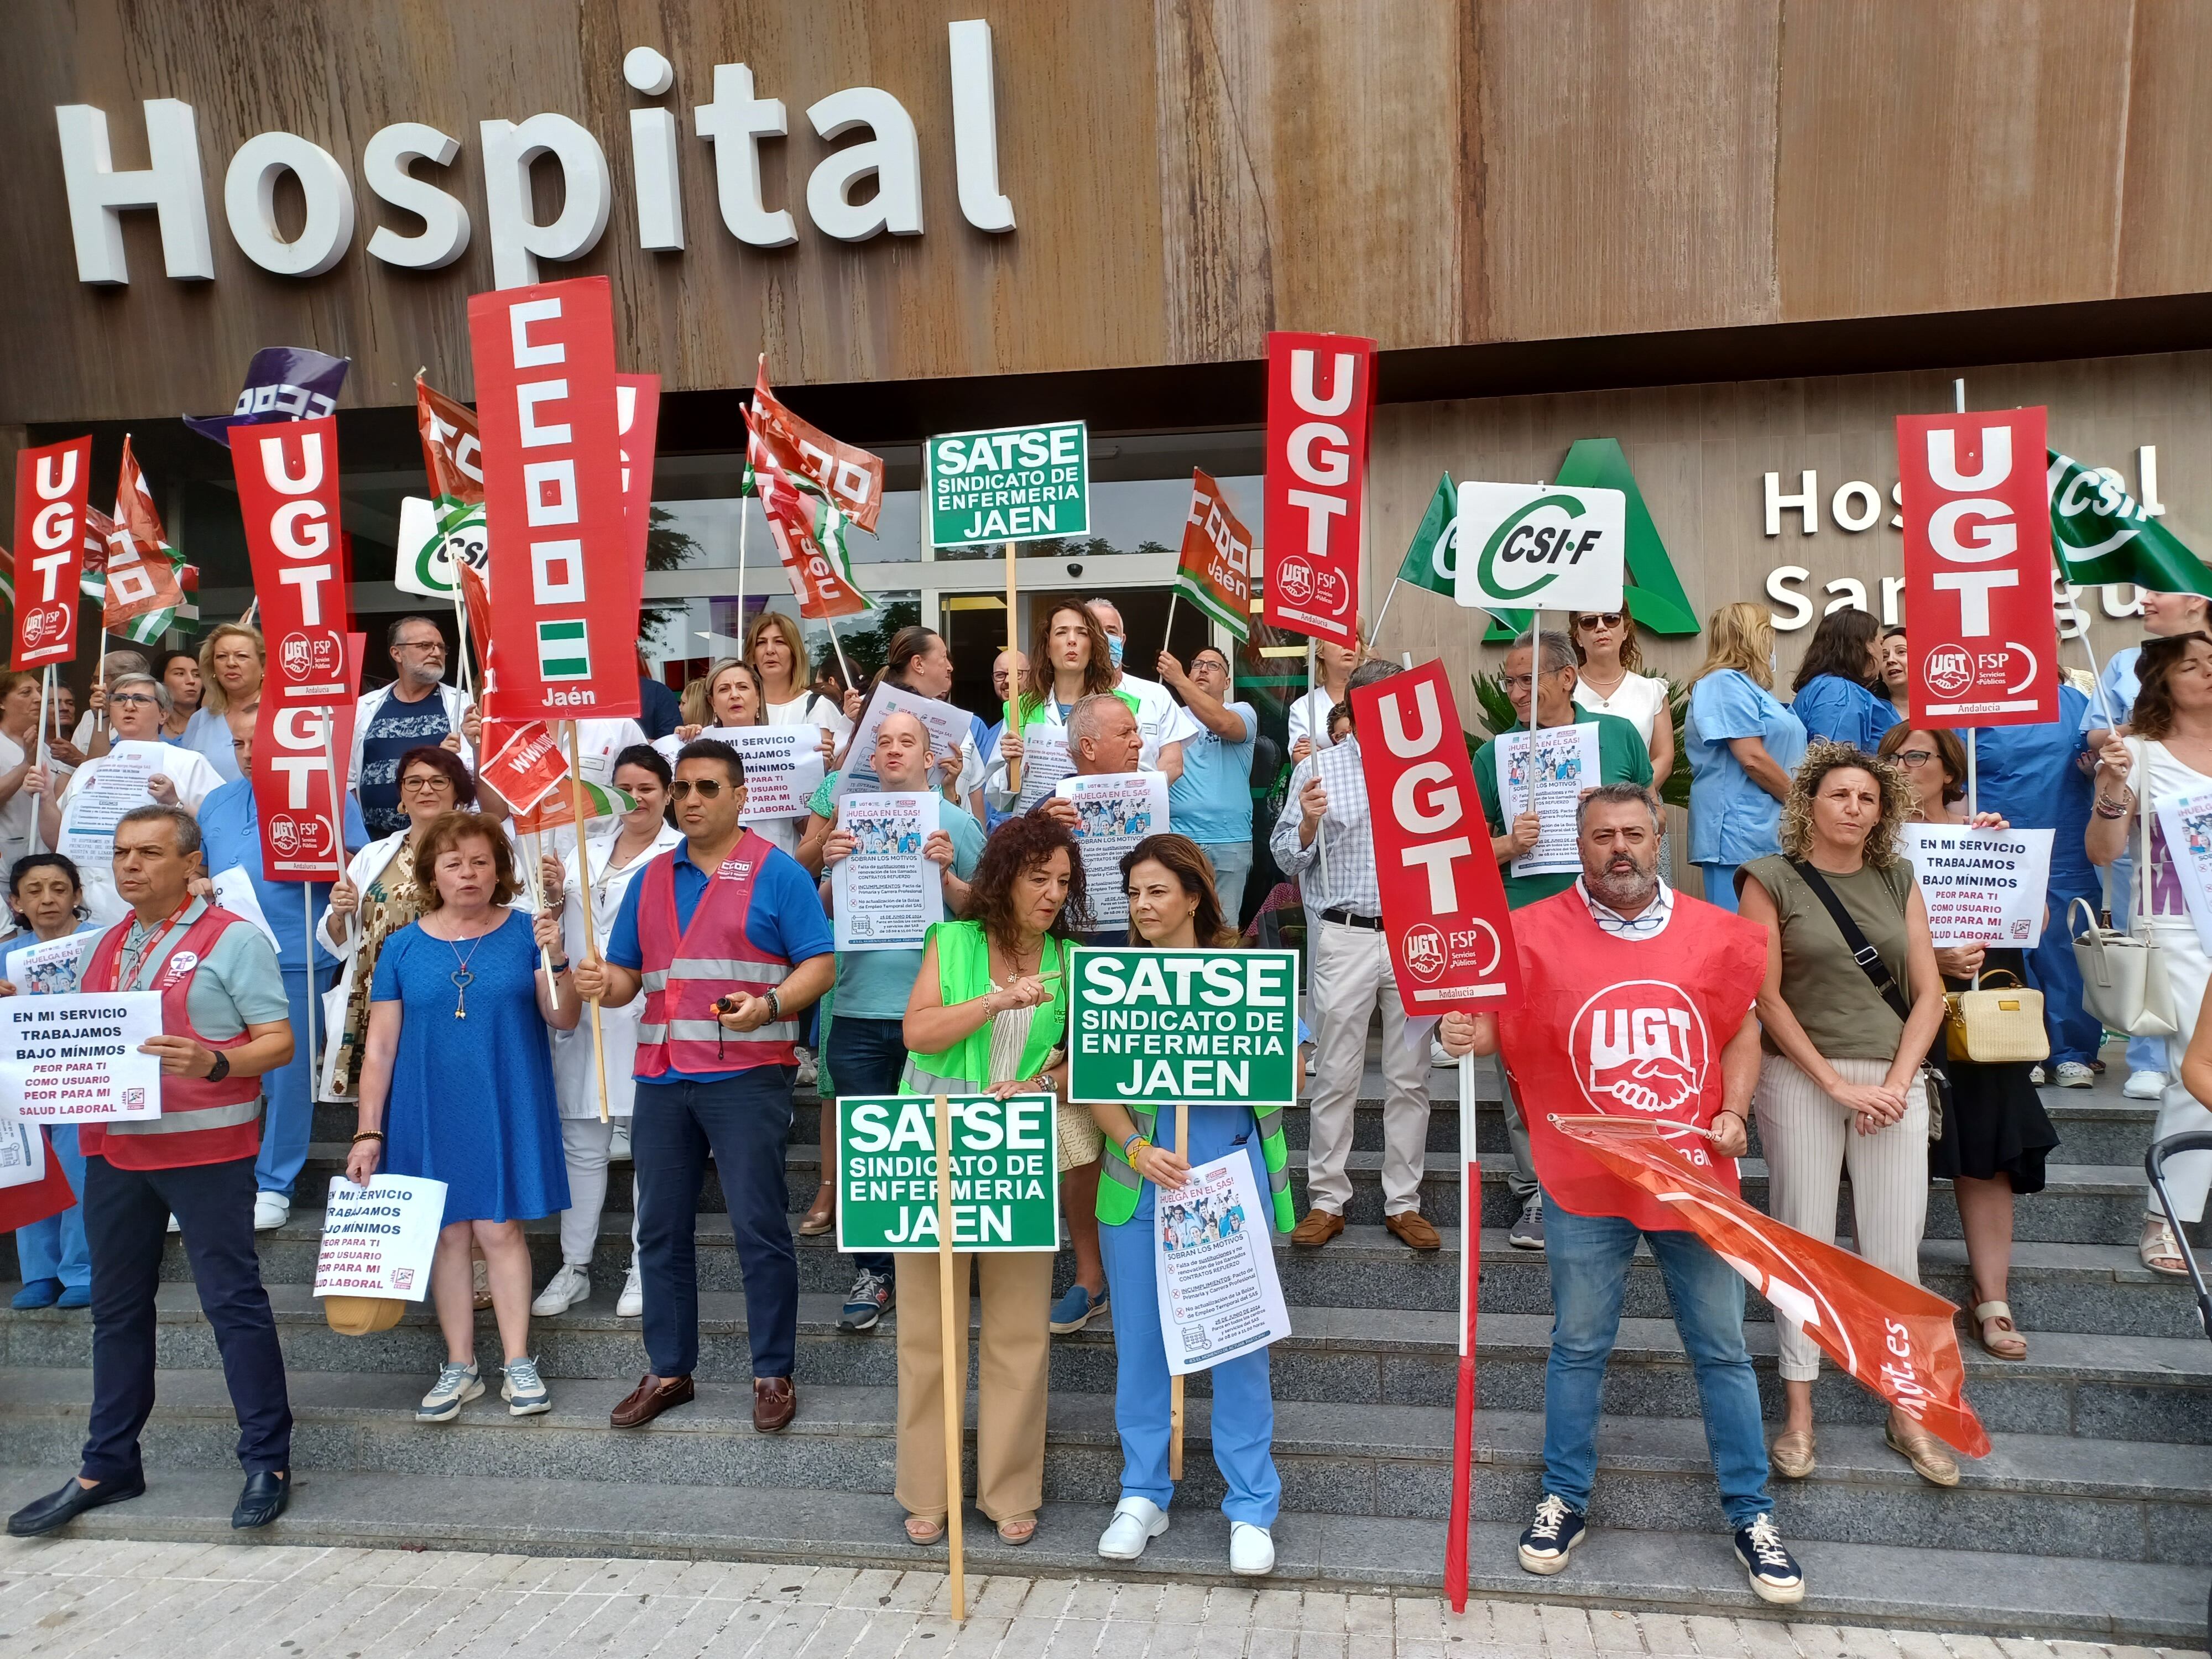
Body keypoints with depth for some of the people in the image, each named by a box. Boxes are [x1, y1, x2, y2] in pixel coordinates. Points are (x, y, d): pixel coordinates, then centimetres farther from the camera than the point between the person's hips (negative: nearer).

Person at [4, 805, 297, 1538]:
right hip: (113, 1146, 7)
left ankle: (267, 1462, 9)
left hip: (205, 1148, -7)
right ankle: (108, 1466, 30)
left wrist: (213, 1064, -28)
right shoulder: (97, 948, 15)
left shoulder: (234, 941, -6)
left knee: (233, 1301, -1)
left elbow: (278, 1042, -11)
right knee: (117, 1307, 16)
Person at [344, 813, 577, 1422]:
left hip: (507, 1110, -2)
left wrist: (556, 959, -22)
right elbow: (379, 1047, 4)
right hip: (431, 1114, 2)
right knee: (448, 1234, 7)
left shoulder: (525, 932, -1)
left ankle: (518, 1364, 11)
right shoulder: (404, 947, 2)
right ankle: (460, 1367, 19)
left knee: (499, 1228, 0)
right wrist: (368, 1132, 0)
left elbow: (563, 1019, -6)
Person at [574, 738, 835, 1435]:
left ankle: (773, 1374, 12)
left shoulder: (777, 873, -2)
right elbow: (626, 975, 17)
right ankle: (668, 1370, 24)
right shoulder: (650, 880, 15)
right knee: (660, 1229, 11)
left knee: (759, 1227, -1)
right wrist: (604, 983, -6)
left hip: (747, 1076, -5)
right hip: (661, 1077, 6)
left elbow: (819, 964, -7)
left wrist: (768, 1006, -23)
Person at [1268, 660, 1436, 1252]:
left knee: (1410, 1078, 8)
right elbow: (1287, 858, 2)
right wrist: (1309, 823, -16)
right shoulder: (1318, 768, 3)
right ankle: (1327, 1202, 14)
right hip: (1345, 937, -2)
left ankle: (1404, 1203, 18)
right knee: (1336, 1077, 4)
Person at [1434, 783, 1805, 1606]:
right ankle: (1564, 1499, 30)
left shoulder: (1717, 934, 2)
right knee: (1578, 1347, 12)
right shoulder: (1536, 932, -5)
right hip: (1586, 1178, -1)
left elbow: (1741, 1029, 12)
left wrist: (1733, 1112, -2)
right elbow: (1505, 1032, -2)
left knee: (1722, 1349, 13)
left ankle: (1750, 1512, 31)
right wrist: (1470, 1036, -24)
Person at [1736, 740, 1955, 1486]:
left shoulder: (1898, 879, 10)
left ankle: (1906, 1413, 17)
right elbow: (1767, 998, -6)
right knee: (1804, 1243, 2)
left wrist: (1897, 1081, -5)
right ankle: (1798, 1411, 11)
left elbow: (1928, 992, 7)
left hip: (1895, 1080, 3)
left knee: (1894, 1249, 4)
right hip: (1801, 1077, -3)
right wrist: (1839, 1085, -10)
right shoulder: (1772, 880, -2)